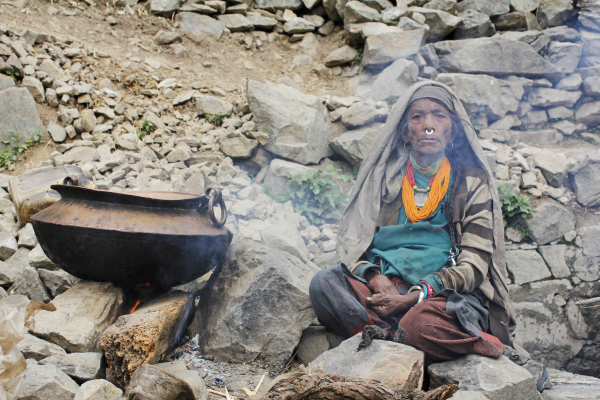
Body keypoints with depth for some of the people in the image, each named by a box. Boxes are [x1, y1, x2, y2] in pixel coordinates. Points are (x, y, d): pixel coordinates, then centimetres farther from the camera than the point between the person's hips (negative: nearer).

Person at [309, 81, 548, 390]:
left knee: (421, 322, -38)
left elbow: (473, 265, -2)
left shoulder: (472, 183, 7)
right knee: (324, 284, -27)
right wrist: (375, 277, -13)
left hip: (445, 296, -2)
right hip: (385, 288, 3)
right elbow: (351, 240, 9)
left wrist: (415, 296, -17)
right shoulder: (383, 175, 13)